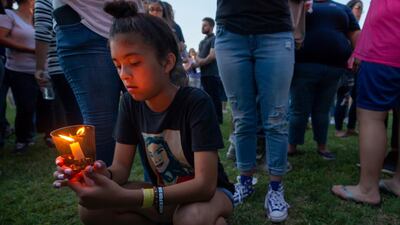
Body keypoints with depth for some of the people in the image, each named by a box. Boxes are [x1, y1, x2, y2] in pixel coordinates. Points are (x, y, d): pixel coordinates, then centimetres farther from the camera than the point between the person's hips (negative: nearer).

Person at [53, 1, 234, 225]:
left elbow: (205, 184, -29)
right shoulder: (130, 103, -8)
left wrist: (124, 198, -38)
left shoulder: (196, 102, -25)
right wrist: (104, 175, -31)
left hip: (210, 192, -4)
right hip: (163, 192, 5)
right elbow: (122, 167, -5)